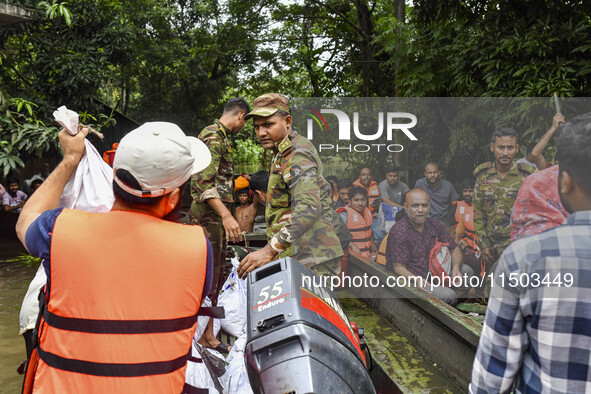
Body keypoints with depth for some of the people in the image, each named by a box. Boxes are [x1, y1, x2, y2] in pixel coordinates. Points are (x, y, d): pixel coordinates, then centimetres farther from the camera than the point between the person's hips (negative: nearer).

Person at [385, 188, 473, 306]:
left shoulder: (434, 225, 3)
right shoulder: (399, 232, -20)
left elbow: (454, 249, 11)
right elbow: (399, 268, -20)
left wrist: (456, 267, -10)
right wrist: (417, 280, -38)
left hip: (431, 276, 8)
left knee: (466, 270, -1)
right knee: (448, 296, -26)